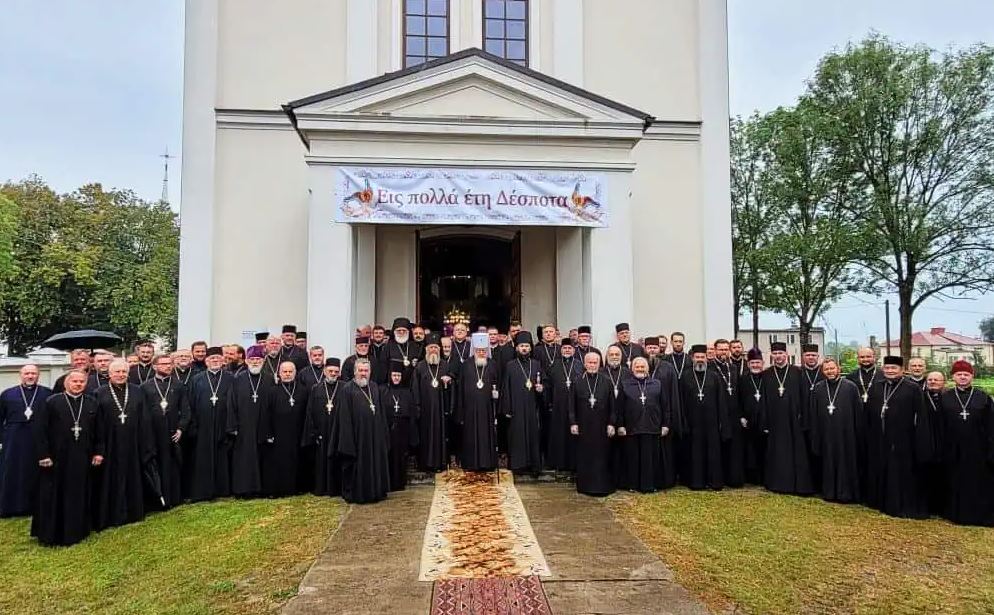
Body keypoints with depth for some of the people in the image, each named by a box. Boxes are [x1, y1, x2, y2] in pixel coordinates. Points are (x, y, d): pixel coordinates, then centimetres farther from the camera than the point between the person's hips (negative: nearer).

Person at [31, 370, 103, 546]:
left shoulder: (92, 403, 5)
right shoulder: (51, 402, -4)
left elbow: (98, 430, 7)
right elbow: (39, 430, -6)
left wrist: (98, 452, 2)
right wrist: (43, 455, -12)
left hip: (83, 459, 3)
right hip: (57, 458, -2)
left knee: (80, 496, 10)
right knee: (54, 496, 6)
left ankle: (77, 531, 21)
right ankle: (51, 534, 19)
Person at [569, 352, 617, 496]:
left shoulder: (606, 381, 1)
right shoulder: (577, 382, 1)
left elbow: (612, 405, 1)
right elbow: (572, 404, 2)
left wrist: (611, 423, -4)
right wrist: (573, 423, -4)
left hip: (602, 426, 0)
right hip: (583, 426, 0)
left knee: (602, 456, 3)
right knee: (585, 457, 6)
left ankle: (602, 486, 12)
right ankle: (585, 486, 16)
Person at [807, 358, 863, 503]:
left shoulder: (850, 387, -5)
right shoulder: (818, 388, 3)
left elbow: (858, 412, -3)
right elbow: (813, 414, 6)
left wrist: (859, 436, -5)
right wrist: (815, 436, 4)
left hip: (845, 434, -2)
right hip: (825, 435, 3)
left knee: (846, 463, 5)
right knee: (828, 463, 9)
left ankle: (847, 493, 18)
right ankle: (829, 492, 21)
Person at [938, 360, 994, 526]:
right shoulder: (945, 398, 3)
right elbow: (940, 427, 3)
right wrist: (941, 451, -2)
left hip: (977, 450, 0)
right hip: (953, 451, 1)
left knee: (978, 483, 6)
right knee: (955, 483, 9)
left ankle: (980, 514, 19)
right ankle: (956, 513, 19)